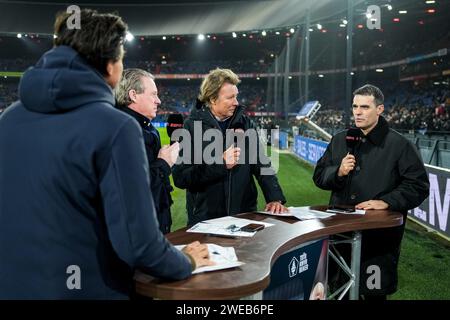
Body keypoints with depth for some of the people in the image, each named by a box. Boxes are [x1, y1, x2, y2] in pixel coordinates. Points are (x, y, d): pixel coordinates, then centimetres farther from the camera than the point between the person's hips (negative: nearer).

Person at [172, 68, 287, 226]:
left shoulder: (245, 123, 4)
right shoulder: (192, 126, -7)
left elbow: (262, 164, 3)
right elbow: (180, 177, -13)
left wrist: (275, 199, -10)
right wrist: (220, 164, -21)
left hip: (245, 214, 3)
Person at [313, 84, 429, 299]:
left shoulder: (399, 145, -6)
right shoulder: (340, 140, 8)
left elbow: (418, 186, -8)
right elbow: (319, 176, 10)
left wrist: (386, 202, -19)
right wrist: (338, 172, -10)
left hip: (379, 235, -4)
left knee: (374, 292, 8)